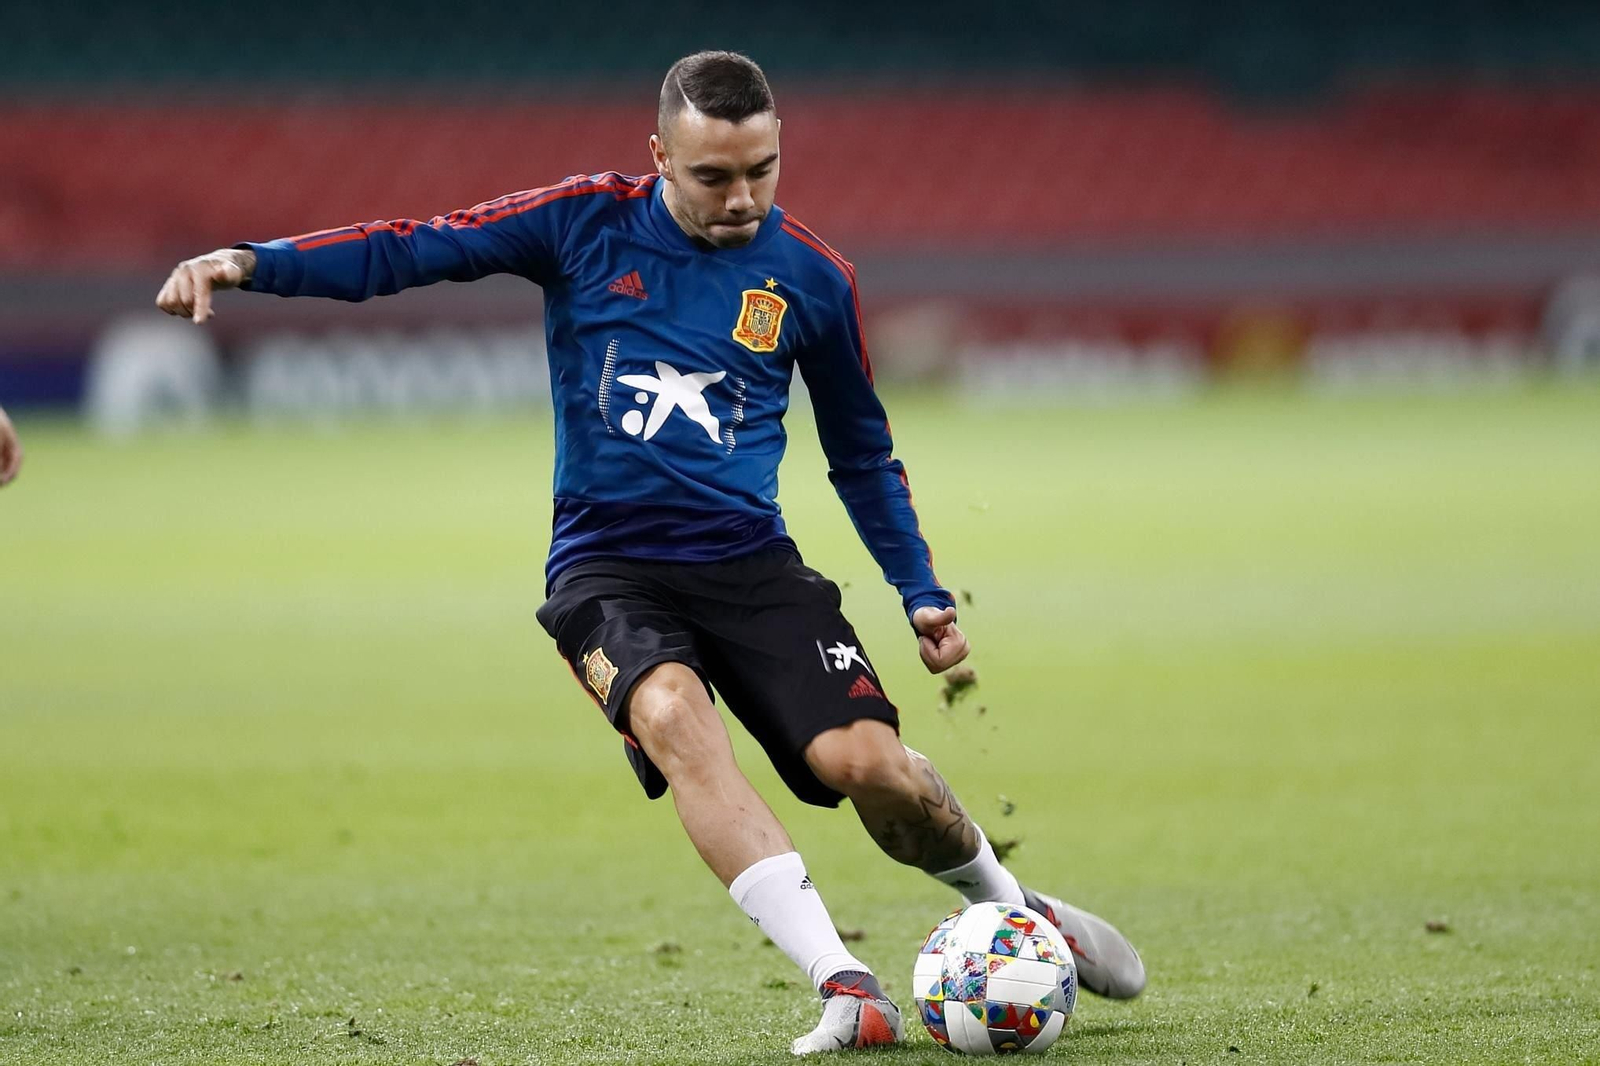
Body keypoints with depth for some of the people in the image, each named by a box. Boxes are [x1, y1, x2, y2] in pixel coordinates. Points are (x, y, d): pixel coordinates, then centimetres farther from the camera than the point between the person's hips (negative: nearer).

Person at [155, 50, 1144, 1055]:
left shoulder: (811, 276, 3)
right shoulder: (588, 223, -2)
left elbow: (863, 454, 16)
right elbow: (409, 250, -6)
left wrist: (923, 592, 9)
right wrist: (253, 262, -19)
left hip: (749, 560, 1)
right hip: (607, 568, -1)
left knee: (869, 762, -18)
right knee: (671, 714, -33)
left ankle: (1016, 912, 15)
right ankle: (847, 986, -35)